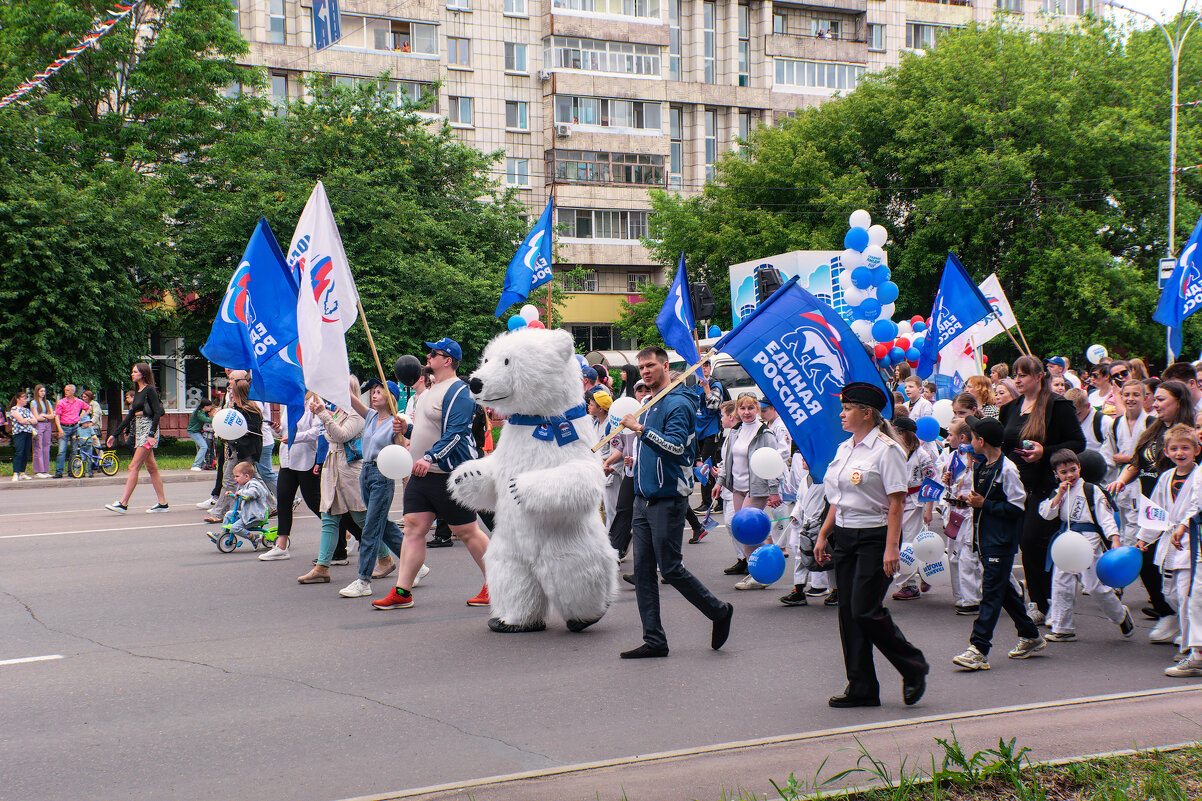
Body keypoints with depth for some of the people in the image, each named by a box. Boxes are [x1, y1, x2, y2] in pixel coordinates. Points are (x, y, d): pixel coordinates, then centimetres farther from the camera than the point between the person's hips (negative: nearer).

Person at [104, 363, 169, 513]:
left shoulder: (150, 390, -8)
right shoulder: (138, 393, 18)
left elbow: (157, 413, -15)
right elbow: (130, 416, 21)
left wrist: (152, 434, -23)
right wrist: (115, 435, 20)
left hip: (148, 429, -9)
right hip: (139, 431, 9)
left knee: (134, 467, -12)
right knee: (152, 468, 9)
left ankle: (123, 503, -15)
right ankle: (162, 503, 11)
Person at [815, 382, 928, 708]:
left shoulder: (886, 450, -11)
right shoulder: (844, 448, 14)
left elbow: (896, 503, -15)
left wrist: (891, 547, -22)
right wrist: (823, 534, 15)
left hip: (875, 537, -8)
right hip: (844, 536, 8)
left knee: (865, 610, -12)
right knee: (848, 612, 5)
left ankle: (913, 668, 8)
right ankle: (861, 687, 11)